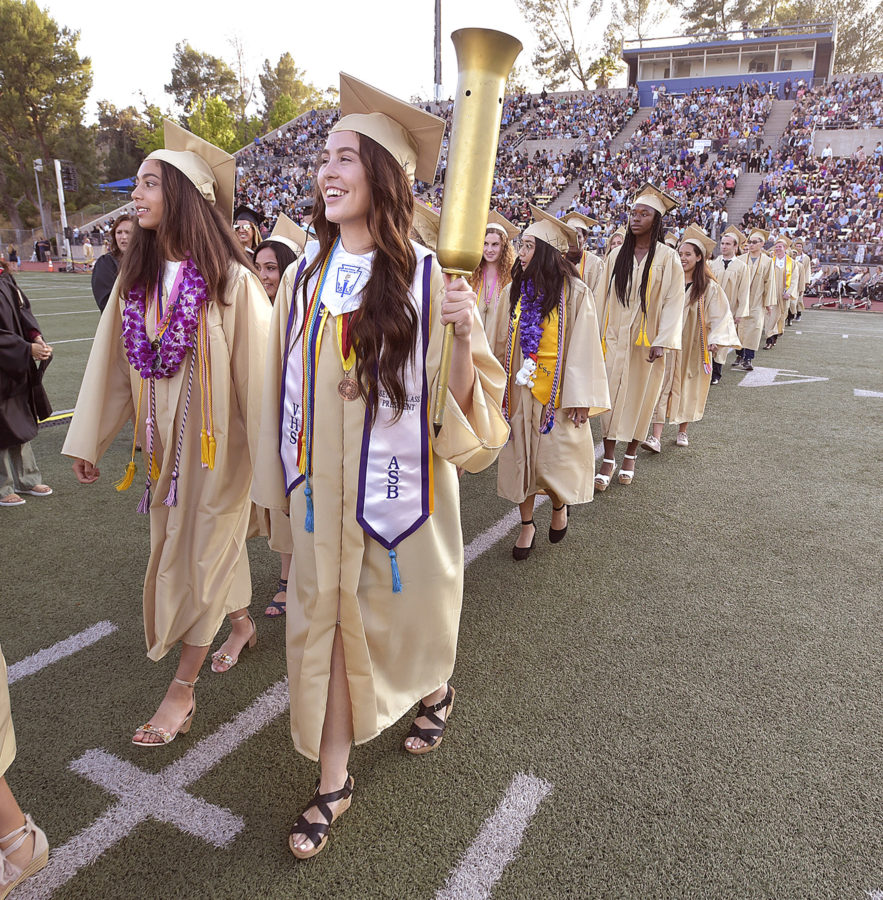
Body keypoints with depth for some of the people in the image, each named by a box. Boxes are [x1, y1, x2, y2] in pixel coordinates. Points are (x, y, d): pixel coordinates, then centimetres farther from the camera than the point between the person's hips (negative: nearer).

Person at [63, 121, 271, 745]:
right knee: (213, 541, 20)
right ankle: (243, 623, 45)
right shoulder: (136, 277, 2)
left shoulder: (231, 279, -17)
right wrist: (89, 440, 9)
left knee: (200, 551, 4)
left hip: (216, 439, -6)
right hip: (163, 441, 6)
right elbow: (112, 362, 7)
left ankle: (183, 689, 19)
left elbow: (257, 367, -16)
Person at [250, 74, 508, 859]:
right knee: (326, 618, 11)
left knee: (406, 608, 17)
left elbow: (462, 405, -12)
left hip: (401, 486, -3)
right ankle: (334, 778, 31)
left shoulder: (428, 278, -13)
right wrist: (288, 479, 12)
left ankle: (436, 687, 52)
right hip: (323, 488, 4)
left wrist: (462, 336, -30)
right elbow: (289, 387, 8)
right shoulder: (304, 278, 0)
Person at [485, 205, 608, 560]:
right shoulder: (515, 290, 3)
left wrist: (581, 398, -12)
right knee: (520, 457, 8)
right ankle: (527, 525, 23)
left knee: (554, 460, 2)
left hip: (556, 393, -4)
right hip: (520, 391, 4)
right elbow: (499, 340, 8)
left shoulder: (575, 292, -9)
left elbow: (583, 347, -10)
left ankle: (559, 506, 34)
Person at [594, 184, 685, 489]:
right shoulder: (617, 256, 6)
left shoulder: (667, 258, -3)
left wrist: (662, 341, -14)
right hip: (615, 338, 2)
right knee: (611, 395, 0)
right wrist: (598, 335, 4)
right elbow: (604, 297, 8)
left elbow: (673, 301, -6)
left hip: (646, 340, -2)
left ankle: (630, 456, 22)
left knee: (638, 397, 7)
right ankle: (609, 459, 8)